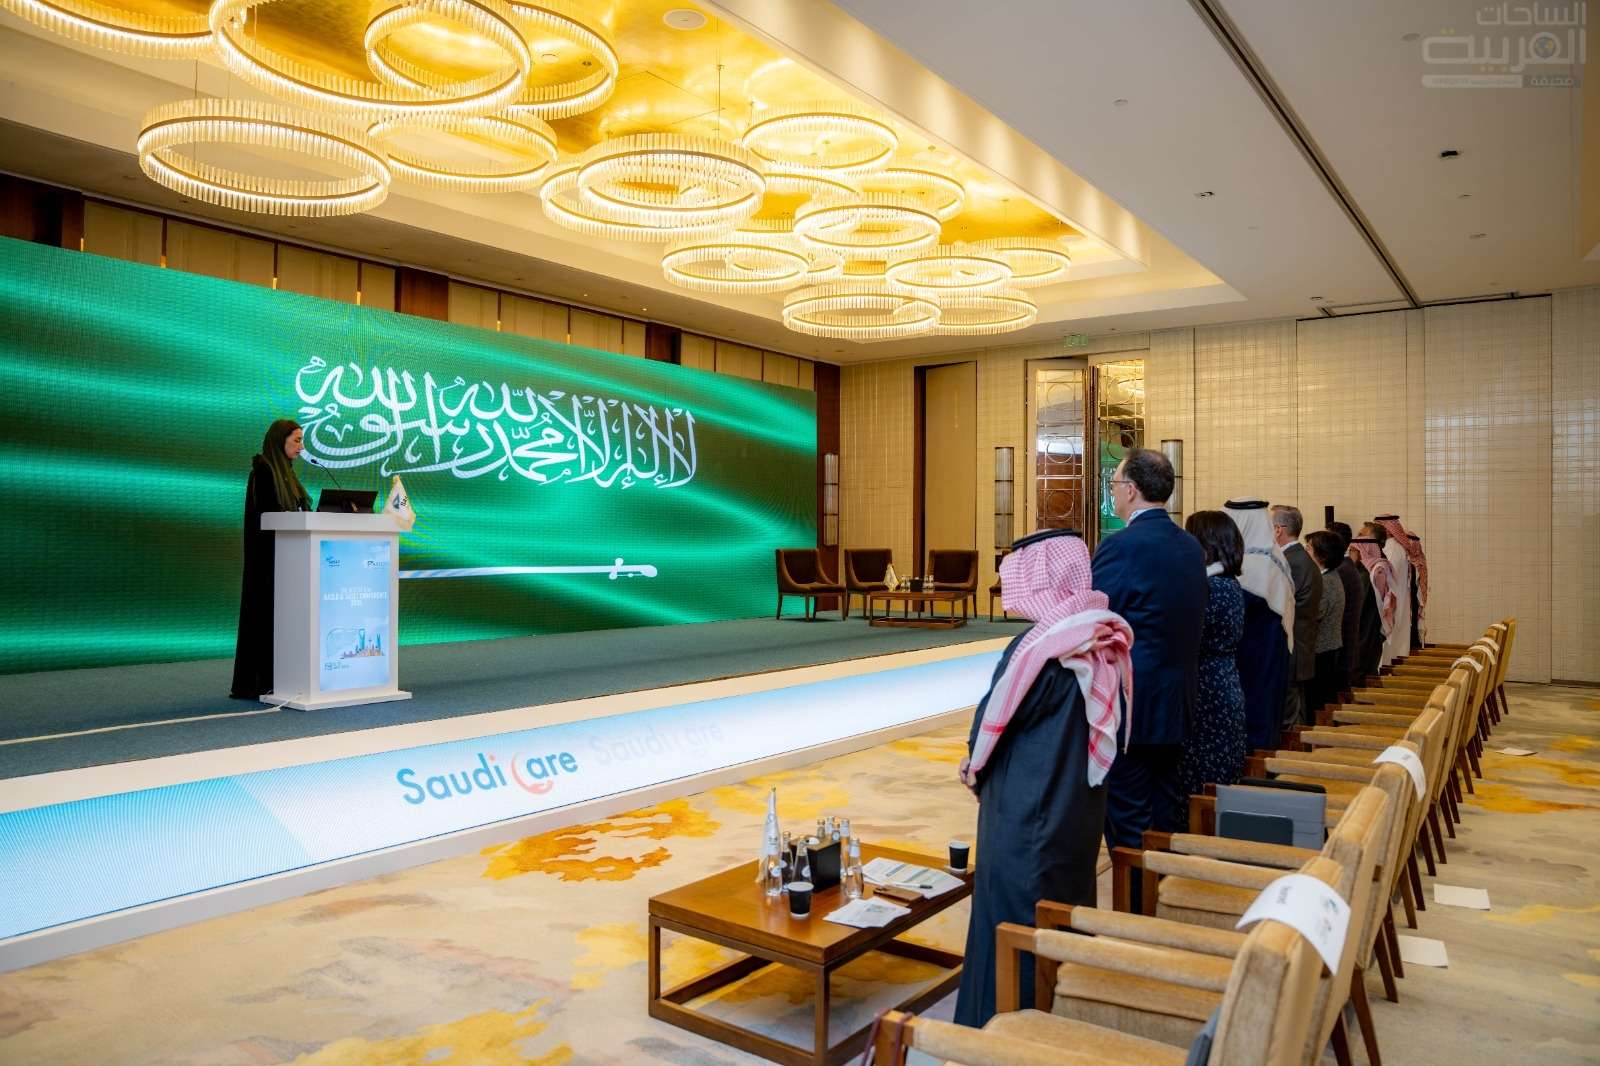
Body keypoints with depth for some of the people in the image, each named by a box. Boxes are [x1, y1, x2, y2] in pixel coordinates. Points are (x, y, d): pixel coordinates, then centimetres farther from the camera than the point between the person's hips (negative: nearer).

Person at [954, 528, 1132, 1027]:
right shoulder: (1102, 640, -1)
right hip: (1079, 811, 8)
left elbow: (991, 724, -12)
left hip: (1026, 818, -8)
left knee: (1014, 927, 9)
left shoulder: (1037, 649, -25)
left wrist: (974, 764, 9)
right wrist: (984, 760, 10)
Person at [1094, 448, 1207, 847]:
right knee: (1165, 817, 19)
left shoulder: (1120, 546, -19)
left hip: (1130, 708, -8)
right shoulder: (1191, 546, 6)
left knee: (1128, 832, 3)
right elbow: (1188, 624, 13)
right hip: (1176, 705, 8)